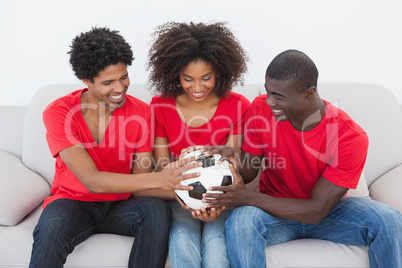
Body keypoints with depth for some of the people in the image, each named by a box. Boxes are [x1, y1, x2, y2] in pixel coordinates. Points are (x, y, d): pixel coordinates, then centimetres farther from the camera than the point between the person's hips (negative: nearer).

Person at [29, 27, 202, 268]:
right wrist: (158, 179, -36)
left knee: (158, 211, -29)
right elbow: (92, 180, -25)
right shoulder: (58, 113, -15)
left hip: (120, 205, 2)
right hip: (73, 202, -2)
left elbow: (140, 176, -10)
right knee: (51, 229, -36)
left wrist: (174, 187, -32)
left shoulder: (141, 112, -8)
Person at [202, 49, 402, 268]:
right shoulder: (261, 108, -15)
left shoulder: (351, 138, -24)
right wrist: (236, 159, -30)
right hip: (275, 210, 1)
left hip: (327, 211, -1)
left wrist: (247, 197, -30)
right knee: (240, 221, -33)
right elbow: (249, 172, -4)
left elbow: (317, 211, -23)